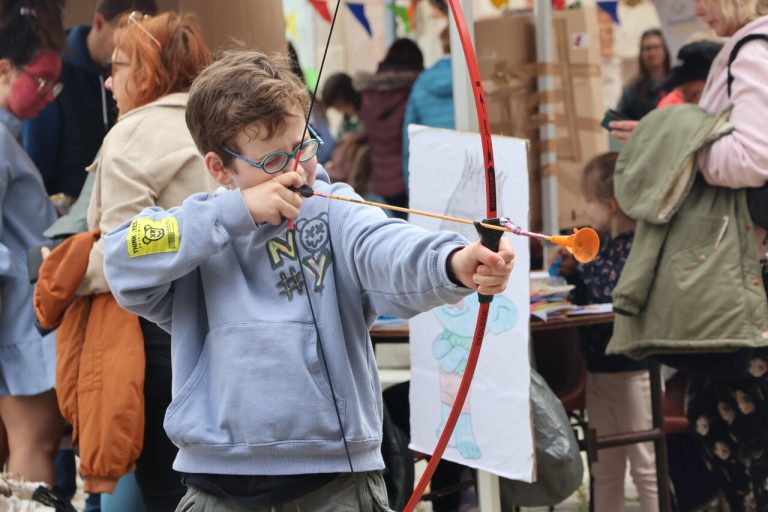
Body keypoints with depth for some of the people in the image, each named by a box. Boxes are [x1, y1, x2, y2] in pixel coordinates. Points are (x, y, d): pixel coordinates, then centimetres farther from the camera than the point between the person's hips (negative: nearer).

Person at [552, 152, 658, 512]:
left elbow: (614, 294, -26)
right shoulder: (603, 245, 10)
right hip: (598, 369, 9)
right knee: (604, 469, 16)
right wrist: (571, 271, 5)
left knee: (645, 467, 1)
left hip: (633, 371, -9)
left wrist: (585, 260, -15)